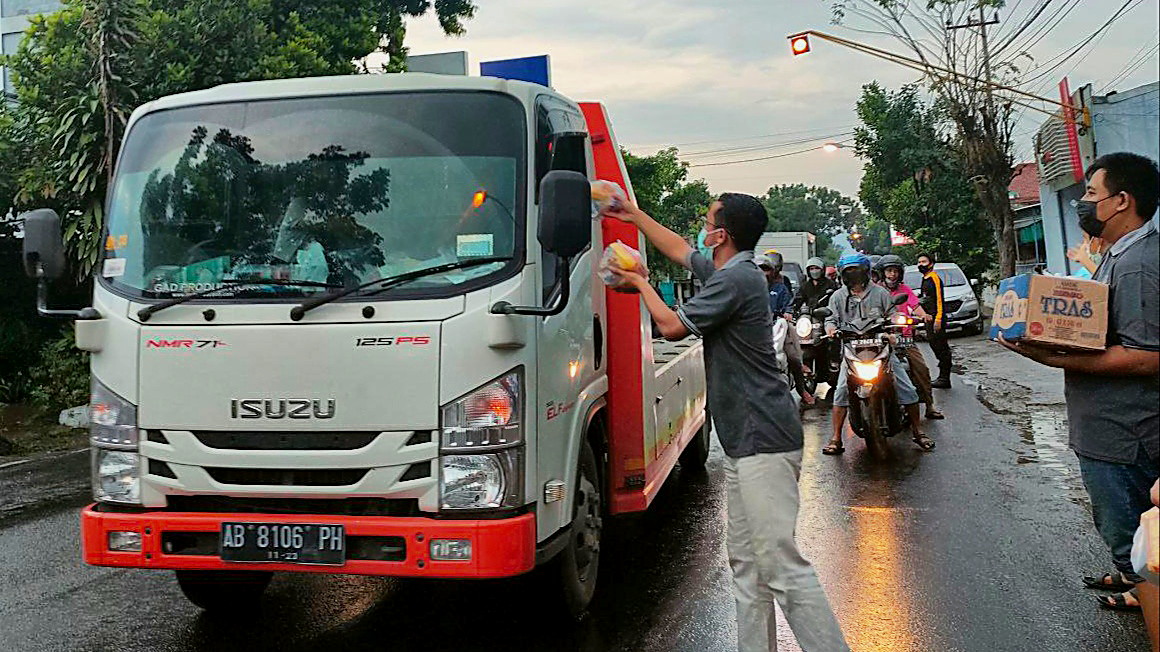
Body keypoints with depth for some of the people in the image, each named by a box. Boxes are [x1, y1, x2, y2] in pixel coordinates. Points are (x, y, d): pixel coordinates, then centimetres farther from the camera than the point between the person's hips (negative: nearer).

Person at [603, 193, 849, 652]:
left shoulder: (735, 279, -15)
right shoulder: (730, 271, 16)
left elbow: (672, 326, -8)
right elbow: (680, 250, 33)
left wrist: (640, 283, 8)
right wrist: (635, 216, 40)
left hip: (763, 441, -11)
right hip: (746, 441, 11)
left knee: (781, 563, -13)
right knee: (746, 561, 13)